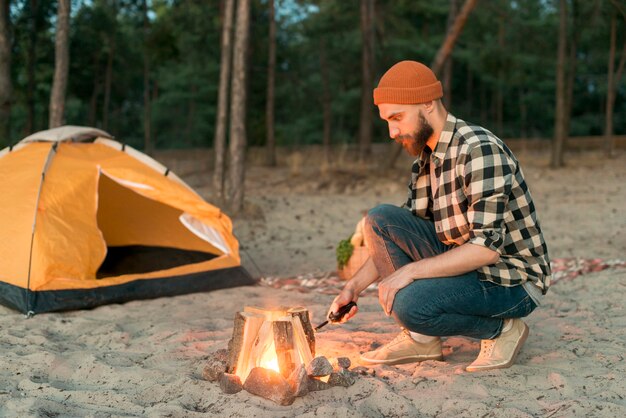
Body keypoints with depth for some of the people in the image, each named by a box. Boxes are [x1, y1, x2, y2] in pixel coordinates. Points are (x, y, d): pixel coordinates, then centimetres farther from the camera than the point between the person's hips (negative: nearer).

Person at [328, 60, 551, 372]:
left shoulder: (479, 151, -22)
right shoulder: (424, 159, 5)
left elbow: (486, 248, -28)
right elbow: (398, 237, 11)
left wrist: (411, 270, -26)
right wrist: (355, 285, 1)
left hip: (511, 280, -8)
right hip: (461, 263, 8)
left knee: (410, 304, -30)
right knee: (380, 219, -6)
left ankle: (501, 329, -2)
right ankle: (420, 338, -1)